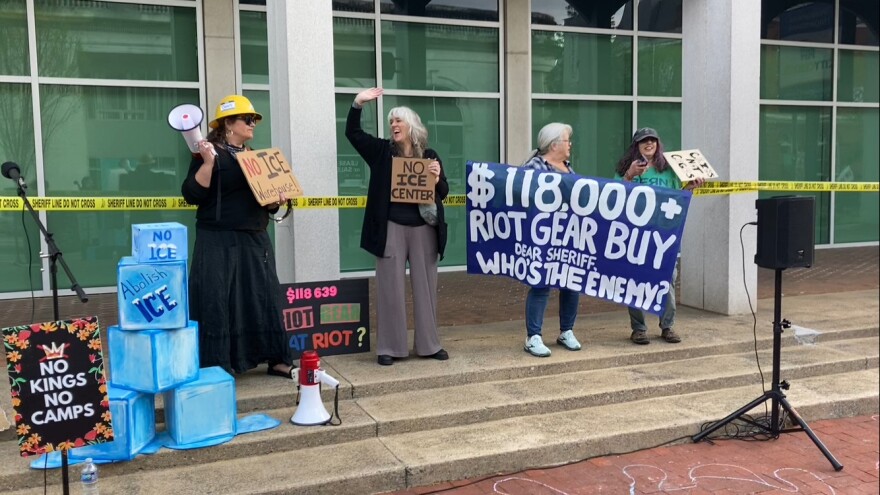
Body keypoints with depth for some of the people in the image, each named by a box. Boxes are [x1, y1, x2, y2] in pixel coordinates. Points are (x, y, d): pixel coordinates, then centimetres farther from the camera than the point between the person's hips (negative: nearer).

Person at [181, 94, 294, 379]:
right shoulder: (210, 154, -5)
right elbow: (192, 195, -15)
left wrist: (275, 202, 2)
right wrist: (208, 162, -23)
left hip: (255, 240, 6)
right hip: (219, 241, -6)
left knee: (265, 297, 7)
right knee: (217, 302, -5)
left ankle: (277, 360, 16)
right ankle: (216, 368, 3)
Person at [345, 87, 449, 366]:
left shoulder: (429, 156, 7)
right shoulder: (382, 151, 6)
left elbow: (443, 192, 9)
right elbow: (353, 133, 1)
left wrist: (437, 180, -12)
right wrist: (358, 104, -11)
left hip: (424, 228, 1)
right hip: (391, 228, -1)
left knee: (425, 287, 8)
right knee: (390, 288, 1)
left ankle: (428, 344, 19)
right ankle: (390, 347, 10)